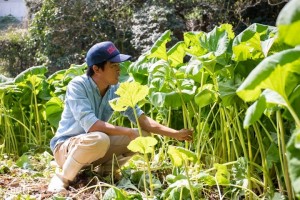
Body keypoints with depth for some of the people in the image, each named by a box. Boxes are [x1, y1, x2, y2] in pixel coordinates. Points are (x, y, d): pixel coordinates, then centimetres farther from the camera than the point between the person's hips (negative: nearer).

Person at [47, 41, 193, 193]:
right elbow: (90, 125, -33)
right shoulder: (77, 86, -22)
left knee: (142, 135, -9)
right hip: (64, 147, -5)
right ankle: (62, 177, -15)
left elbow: (141, 118, -8)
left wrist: (174, 133, -17)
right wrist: (128, 132, -32)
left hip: (95, 147, 5)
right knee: (99, 139, -38)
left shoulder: (116, 90, -6)